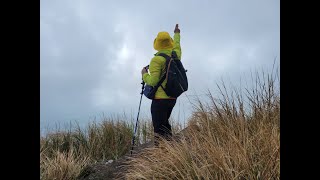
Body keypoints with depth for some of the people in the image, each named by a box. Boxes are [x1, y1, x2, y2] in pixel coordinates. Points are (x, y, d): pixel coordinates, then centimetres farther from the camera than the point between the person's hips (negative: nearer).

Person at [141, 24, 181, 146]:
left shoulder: (157, 60, -14)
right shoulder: (176, 55, 6)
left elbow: (153, 81, -20)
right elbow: (177, 45, 29)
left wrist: (144, 74, -1)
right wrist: (177, 34, 46)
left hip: (160, 99, -8)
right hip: (172, 98, 8)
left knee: (159, 128, -6)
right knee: (165, 124, 22)